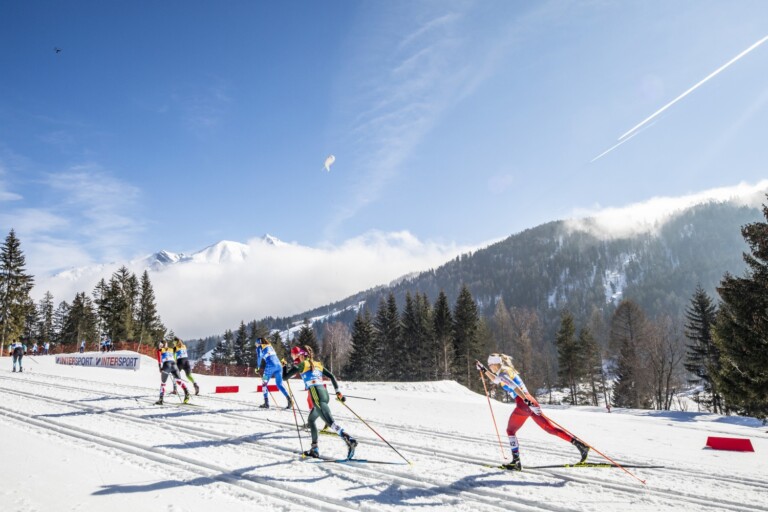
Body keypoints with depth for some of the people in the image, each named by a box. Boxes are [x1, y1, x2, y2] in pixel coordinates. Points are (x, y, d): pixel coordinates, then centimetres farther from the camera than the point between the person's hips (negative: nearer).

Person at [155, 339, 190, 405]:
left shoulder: (160, 350, 17)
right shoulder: (171, 349, 29)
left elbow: (159, 358, 0)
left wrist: (160, 367, -7)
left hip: (166, 365, -3)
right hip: (174, 364, 3)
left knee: (163, 383, 11)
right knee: (178, 380, 4)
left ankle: (161, 399, 6)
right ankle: (186, 392, -21)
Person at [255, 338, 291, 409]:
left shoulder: (259, 347, 13)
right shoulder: (270, 346, 29)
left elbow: (259, 357, -1)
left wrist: (258, 368, 8)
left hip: (270, 366, -5)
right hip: (278, 365, 5)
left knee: (264, 384, 11)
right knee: (280, 384, 8)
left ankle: (266, 403, 4)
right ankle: (289, 399, -9)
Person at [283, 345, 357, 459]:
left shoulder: (301, 365, 4)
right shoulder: (317, 364, 23)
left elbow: (285, 377, 7)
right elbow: (331, 376, 19)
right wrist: (338, 391, 20)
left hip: (316, 395, -8)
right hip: (324, 393, 8)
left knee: (330, 421, -18)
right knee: (311, 419, 24)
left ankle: (349, 440, -37)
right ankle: (315, 449, 24)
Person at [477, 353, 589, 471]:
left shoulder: (502, 373, -5)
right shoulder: (507, 371, 23)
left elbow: (514, 386, -21)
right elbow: (496, 380, 43)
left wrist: (526, 400, -32)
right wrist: (484, 370, 44)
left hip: (523, 403, -8)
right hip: (530, 401, 8)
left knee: (510, 431, 9)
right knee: (551, 428, 4)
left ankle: (516, 462, 5)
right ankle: (579, 444, -7)